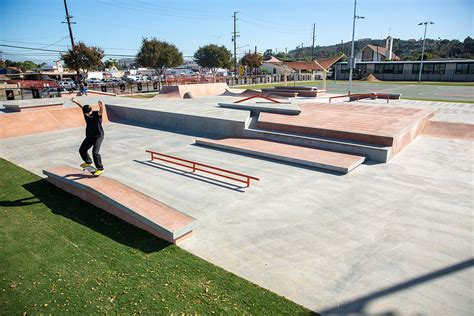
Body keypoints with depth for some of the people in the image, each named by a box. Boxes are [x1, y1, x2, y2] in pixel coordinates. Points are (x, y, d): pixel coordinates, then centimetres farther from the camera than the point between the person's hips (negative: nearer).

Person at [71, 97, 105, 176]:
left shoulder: (97, 114, -19)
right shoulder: (85, 113, -1)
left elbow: (101, 110, -42)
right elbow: (81, 106, 20)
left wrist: (101, 106, -63)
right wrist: (75, 101, 28)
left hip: (98, 136, -7)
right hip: (89, 136, 7)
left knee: (95, 152, -21)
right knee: (82, 150, 12)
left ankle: (100, 168, -8)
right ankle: (88, 162, 38)